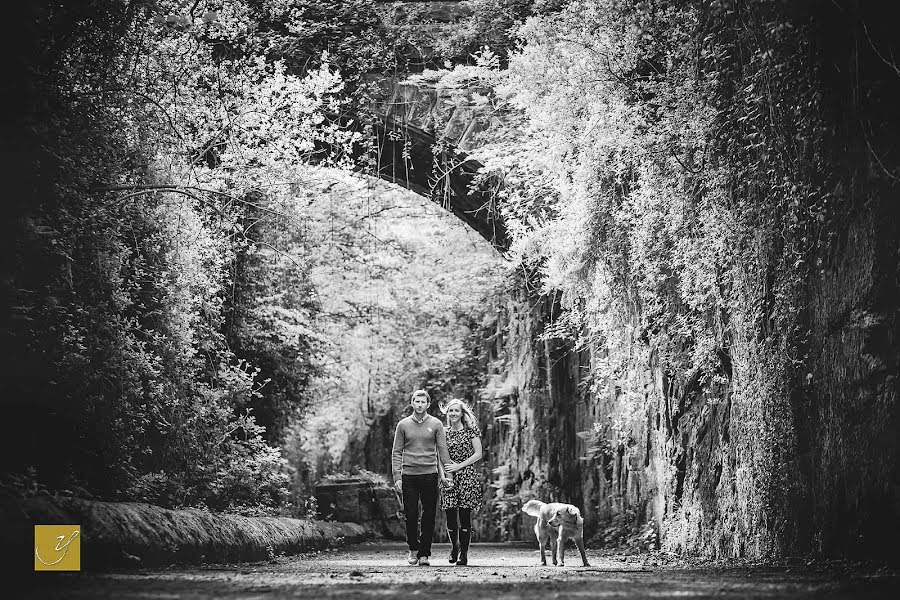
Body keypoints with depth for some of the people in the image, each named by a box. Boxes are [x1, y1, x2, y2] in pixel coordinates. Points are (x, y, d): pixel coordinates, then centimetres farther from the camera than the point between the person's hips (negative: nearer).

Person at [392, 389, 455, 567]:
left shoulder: (436, 424, 5)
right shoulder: (403, 425, 6)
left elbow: (443, 450, 4)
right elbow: (397, 452, 5)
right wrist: (397, 477, -2)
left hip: (430, 475, 0)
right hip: (409, 475, 0)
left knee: (429, 516, -1)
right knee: (411, 515, 1)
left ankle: (424, 553, 4)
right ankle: (413, 549, 17)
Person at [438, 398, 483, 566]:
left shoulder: (471, 431, 2)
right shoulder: (444, 433, 11)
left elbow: (478, 454, -2)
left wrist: (458, 466, -9)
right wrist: (443, 475, -4)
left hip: (467, 476, -3)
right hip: (449, 478, 3)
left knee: (465, 515, -6)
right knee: (450, 515, -2)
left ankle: (464, 553, 0)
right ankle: (454, 546, 23)